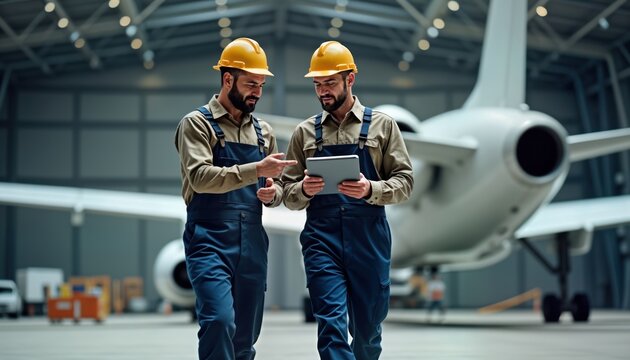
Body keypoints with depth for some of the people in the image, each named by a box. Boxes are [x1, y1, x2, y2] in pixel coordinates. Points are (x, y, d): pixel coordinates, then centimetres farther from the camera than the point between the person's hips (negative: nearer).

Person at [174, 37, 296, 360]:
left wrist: (272, 193, -4)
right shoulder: (197, 124, -1)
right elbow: (200, 176, -17)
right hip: (210, 243, -6)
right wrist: (256, 169, -25)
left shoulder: (263, 132, 15)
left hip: (252, 245, 6)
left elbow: (276, 189, 20)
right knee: (219, 321, -21)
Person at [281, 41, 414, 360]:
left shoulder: (382, 125, 5)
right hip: (322, 240, 0)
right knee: (332, 325, -10)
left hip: (370, 241, 0)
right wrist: (304, 190, -13)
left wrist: (370, 190, -18)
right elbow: (289, 196, 10)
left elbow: (404, 182, 1)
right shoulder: (305, 132, 10)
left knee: (367, 328, 12)